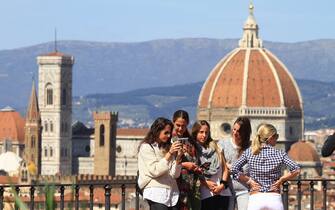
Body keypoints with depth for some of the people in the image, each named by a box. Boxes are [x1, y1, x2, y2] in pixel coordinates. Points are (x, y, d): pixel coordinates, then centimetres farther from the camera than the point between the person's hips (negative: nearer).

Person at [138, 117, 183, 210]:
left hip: (172, 193, 6)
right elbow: (154, 171, -11)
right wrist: (169, 154, -13)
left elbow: (175, 174, 10)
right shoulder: (146, 147, 2)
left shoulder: (167, 148, 17)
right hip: (157, 193, -6)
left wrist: (178, 157, -5)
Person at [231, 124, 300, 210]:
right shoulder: (279, 154, 1)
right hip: (274, 199, 0)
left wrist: (249, 180, 4)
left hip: (255, 198, 0)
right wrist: (281, 180, 2)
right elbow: (296, 169, -8)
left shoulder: (249, 152, 4)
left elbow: (234, 169, -4)